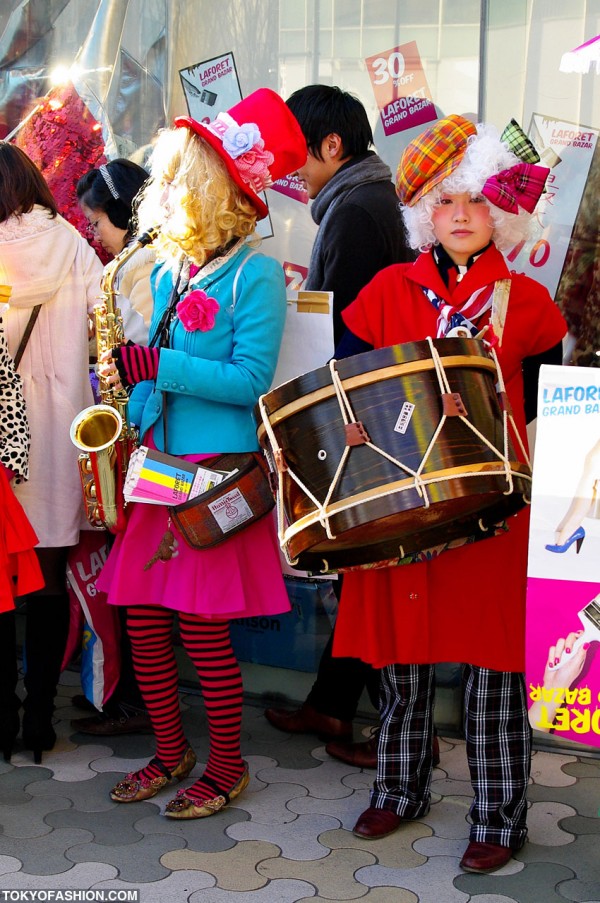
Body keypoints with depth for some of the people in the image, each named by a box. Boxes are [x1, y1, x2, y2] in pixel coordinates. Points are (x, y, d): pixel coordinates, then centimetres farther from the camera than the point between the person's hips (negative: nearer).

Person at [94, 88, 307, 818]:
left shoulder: (254, 276, -9)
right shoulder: (167, 273, 13)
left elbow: (250, 381, -18)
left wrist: (150, 364, -20)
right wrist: (128, 403, 4)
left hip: (219, 470, -7)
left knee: (201, 627, -3)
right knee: (142, 620, 8)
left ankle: (227, 766, 16)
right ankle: (171, 751, 28)